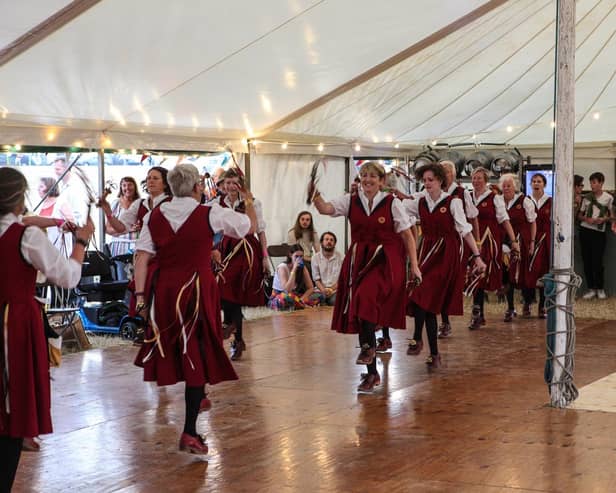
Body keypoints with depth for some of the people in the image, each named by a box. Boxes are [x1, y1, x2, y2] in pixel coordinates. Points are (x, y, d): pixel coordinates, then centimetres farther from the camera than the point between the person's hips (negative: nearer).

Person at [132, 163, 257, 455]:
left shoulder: (154, 216, 3)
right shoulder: (210, 214, -6)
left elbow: (142, 258, -3)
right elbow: (251, 227, 6)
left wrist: (141, 296, 0)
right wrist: (249, 202, 24)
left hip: (164, 289, 4)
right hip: (197, 288, -4)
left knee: (172, 351, 22)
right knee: (197, 357, 0)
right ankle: (189, 432, -2)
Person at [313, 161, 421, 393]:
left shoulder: (392, 203, -2)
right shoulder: (351, 201, 5)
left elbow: (407, 235, -1)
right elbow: (325, 208, -9)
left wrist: (414, 265, -5)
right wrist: (316, 196, -31)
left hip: (385, 262, -4)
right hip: (358, 261, 4)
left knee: (366, 298, -31)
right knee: (359, 312, 4)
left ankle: (368, 346, -8)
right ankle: (372, 373, 13)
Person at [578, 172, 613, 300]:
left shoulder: (608, 198, 0)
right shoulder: (587, 197, 6)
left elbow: (611, 215, 10)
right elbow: (579, 215, 12)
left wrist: (604, 219, -11)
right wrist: (586, 219, -9)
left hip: (599, 232, -3)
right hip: (585, 230, 3)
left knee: (597, 261, -6)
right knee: (587, 260, 3)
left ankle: (600, 289, 11)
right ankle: (591, 289, 12)